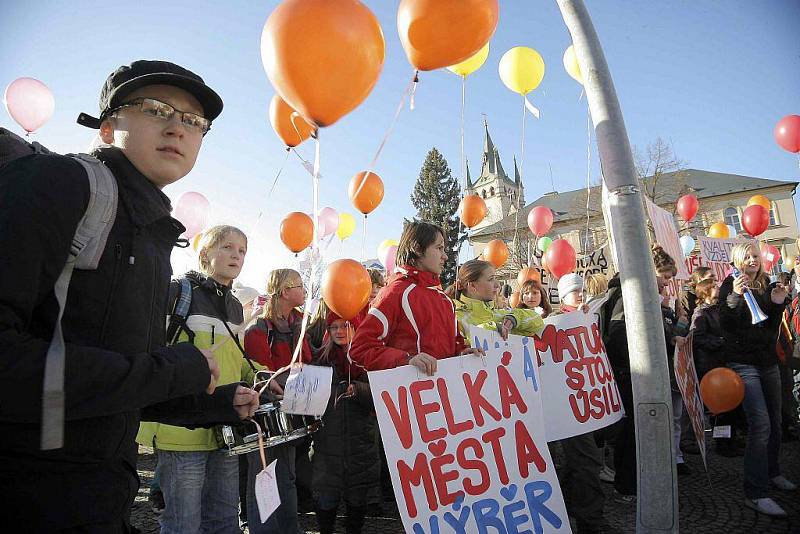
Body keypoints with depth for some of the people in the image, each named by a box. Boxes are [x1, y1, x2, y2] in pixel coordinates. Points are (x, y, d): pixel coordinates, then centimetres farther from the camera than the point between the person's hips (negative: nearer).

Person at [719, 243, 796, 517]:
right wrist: (735, 296, -29)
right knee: (760, 424, -16)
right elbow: (725, 323, -16)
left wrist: (778, 304, -5)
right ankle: (756, 493, -13)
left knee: (775, 422, 14)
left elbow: (772, 327, 11)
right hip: (743, 362, -6)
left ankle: (771, 473, 35)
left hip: (768, 360, 6)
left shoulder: (768, 286, 11)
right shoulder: (730, 286, -5)